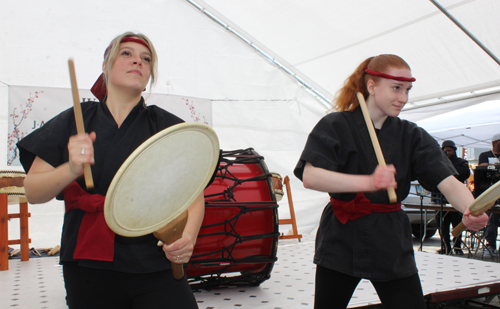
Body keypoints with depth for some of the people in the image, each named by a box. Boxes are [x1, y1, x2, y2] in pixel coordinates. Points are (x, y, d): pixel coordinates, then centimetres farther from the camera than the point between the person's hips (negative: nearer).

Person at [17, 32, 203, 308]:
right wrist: (72, 169, -19)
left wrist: (188, 236, -18)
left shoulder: (168, 127, 4)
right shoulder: (74, 122, 6)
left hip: (156, 268, -1)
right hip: (88, 269, 1)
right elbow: (33, 192, 2)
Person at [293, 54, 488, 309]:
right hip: (341, 240, -2)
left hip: (392, 244, 3)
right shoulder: (336, 126, -8)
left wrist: (470, 210, -32)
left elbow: (448, 182, -10)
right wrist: (368, 182, -35)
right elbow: (309, 176, -23)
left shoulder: (411, 135, 2)